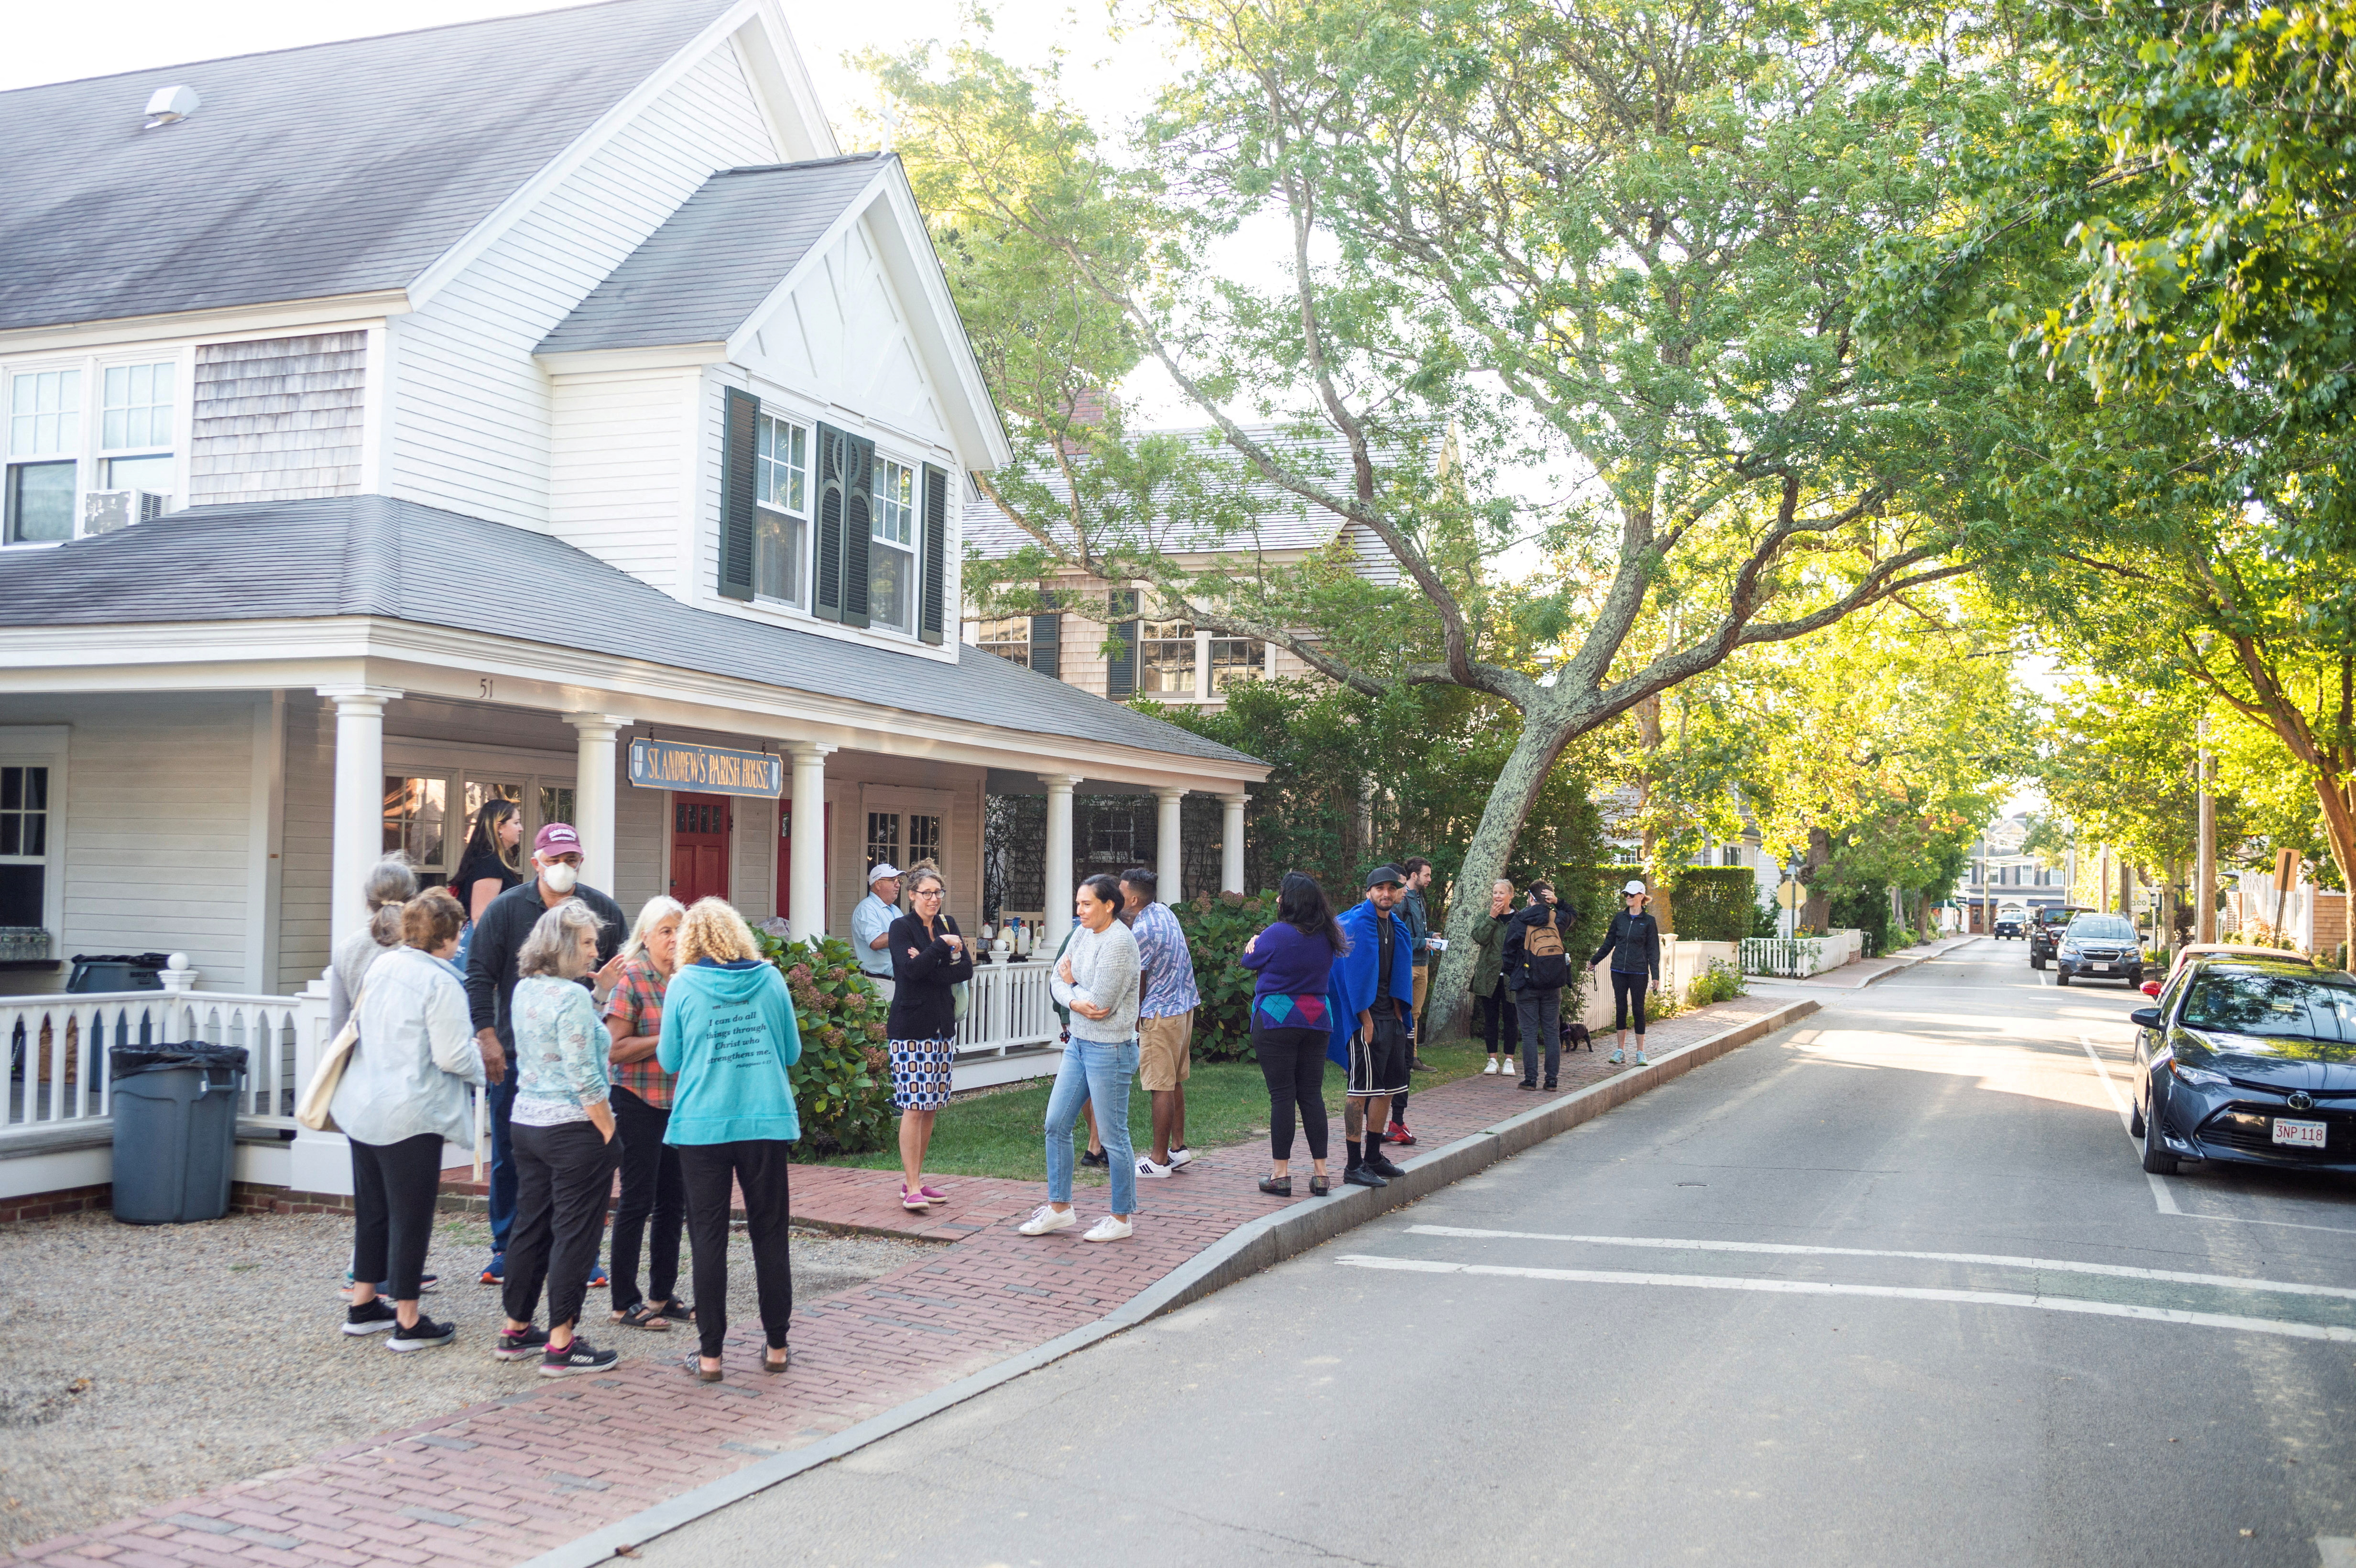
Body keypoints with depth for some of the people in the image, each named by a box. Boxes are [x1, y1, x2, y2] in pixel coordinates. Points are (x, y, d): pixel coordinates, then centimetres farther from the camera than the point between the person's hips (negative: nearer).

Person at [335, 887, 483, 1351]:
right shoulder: (441, 983, -17)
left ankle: (363, 1305, 29)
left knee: (371, 1209, 19)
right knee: (411, 1216, 1)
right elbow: (452, 1057, -18)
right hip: (410, 1116, -8)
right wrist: (477, 1057, 4)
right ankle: (408, 1322, 6)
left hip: (362, 1107, 8)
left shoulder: (381, 966, 7)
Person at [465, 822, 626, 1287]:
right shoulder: (506, 909, 1)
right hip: (517, 1056, 0)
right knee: (510, 1157, 7)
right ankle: (506, 1249, 20)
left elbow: (627, 971, 12)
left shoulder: (604, 911, 5)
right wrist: (487, 1036, -6)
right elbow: (479, 975, 1)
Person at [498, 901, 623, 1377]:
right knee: (575, 1233, -1)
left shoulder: (524, 990, 7)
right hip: (573, 1129, -9)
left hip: (526, 1121, 9)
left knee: (530, 1226, 16)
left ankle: (516, 1330, 26)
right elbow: (583, 1080, -20)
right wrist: (609, 1133, -13)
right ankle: (561, 1345, 3)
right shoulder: (572, 998, -19)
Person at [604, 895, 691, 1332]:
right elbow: (616, 1049, -16)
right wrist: (670, 1039, -18)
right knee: (637, 1202, 0)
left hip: (678, 1103, 6)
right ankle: (625, 1302, 10)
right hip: (639, 1103, -6)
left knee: (673, 1202, 11)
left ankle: (662, 1295, 22)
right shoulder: (631, 978, -9)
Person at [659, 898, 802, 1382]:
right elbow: (792, 1052, 9)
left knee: (709, 1236, 5)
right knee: (770, 1233, 11)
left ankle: (710, 1354, 7)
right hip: (767, 1121, 2)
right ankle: (777, 1347, 17)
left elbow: (669, 1060, 3)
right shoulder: (770, 979, 1)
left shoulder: (684, 984, -4)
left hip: (703, 1126, -2)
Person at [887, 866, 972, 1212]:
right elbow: (910, 969, -18)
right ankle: (912, 1189, -9)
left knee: (931, 1107, 7)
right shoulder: (901, 927, -3)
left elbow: (966, 969, 1)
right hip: (911, 1026, -6)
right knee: (914, 1106, -10)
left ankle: (913, 1180, 15)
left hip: (942, 1025, 6)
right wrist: (943, 947, -14)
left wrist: (927, 967, -12)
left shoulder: (948, 925, 13)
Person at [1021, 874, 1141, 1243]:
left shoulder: (1118, 943, -19)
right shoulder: (1083, 934, 7)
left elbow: (1100, 1003, -23)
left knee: (1113, 1137, 1)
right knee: (1056, 1125, 11)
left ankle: (1122, 1219, 14)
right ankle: (1059, 1208, 24)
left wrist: (1072, 984, -5)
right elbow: (1056, 979, 5)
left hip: (1110, 1049, -9)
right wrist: (1076, 1002, -16)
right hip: (1079, 1043, 9)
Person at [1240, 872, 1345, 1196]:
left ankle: (1281, 1174, 3)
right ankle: (1321, 1174, 8)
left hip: (1276, 1023, -5)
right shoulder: (1327, 937, 4)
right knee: (1312, 1094, 8)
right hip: (1316, 1023, 5)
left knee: (1282, 1096, -1)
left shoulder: (1278, 934, -15)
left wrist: (1254, 942, 21)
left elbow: (1250, 961, 0)